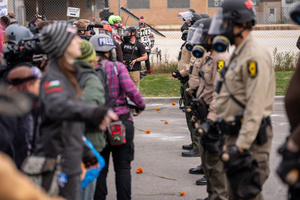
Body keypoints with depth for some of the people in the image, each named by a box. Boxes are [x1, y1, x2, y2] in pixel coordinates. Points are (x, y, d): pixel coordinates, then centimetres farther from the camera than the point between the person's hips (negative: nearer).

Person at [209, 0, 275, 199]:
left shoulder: (255, 56, -17)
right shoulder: (239, 54, 16)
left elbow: (255, 107, -23)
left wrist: (241, 145, -26)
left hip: (250, 138, -11)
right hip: (236, 134, 11)